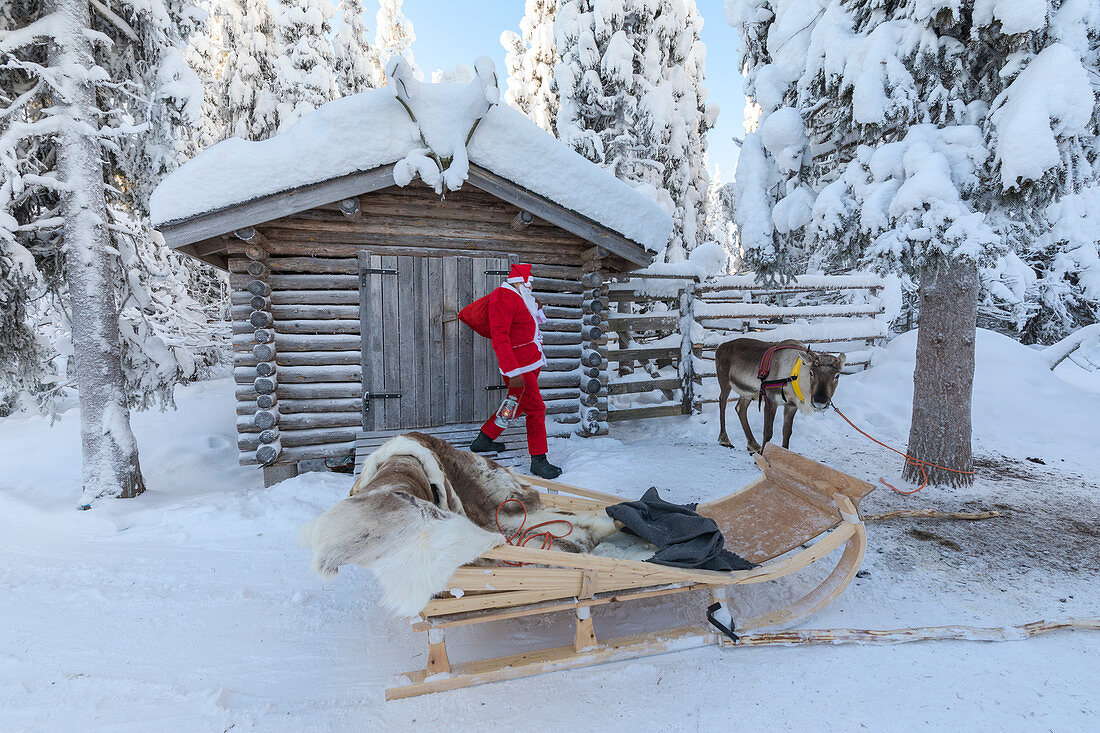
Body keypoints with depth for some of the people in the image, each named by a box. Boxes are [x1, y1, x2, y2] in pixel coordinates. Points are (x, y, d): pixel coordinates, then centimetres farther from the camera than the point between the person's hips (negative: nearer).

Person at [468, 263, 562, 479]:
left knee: (517, 405, 18)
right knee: (536, 408, -6)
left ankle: (484, 439, 34)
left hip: (532, 362, 10)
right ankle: (538, 460, 5)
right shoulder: (504, 297, -15)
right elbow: (499, 337, -22)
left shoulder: (520, 297, 17)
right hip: (517, 365, -10)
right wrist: (513, 372, -27)